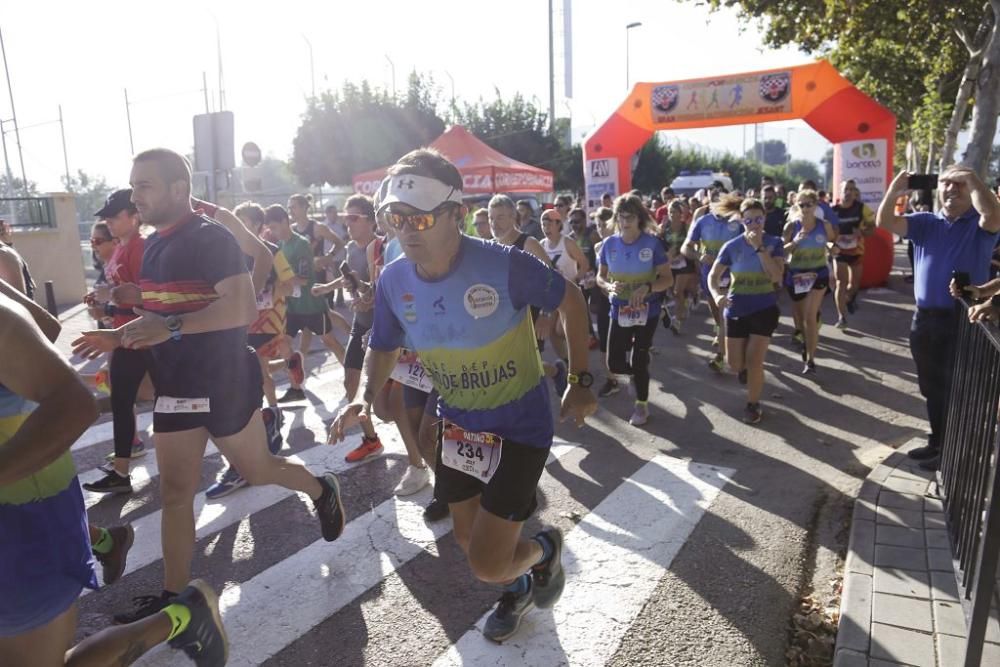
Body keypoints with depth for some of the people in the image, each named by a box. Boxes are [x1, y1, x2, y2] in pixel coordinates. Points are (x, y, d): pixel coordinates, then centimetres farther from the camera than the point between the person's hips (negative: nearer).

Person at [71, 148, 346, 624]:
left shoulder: (211, 238, -16)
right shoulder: (153, 244, 11)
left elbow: (243, 308, -28)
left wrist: (172, 327, -34)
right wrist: (120, 336, 9)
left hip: (223, 385, -8)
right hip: (174, 387, 8)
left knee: (256, 470, 10)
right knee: (175, 492, 10)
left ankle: (321, 490, 38)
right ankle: (175, 596, 22)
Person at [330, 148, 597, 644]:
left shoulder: (503, 265, -27)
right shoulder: (393, 280, -12)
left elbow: (571, 301, -11)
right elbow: (383, 347, 5)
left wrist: (581, 383, -9)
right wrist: (364, 395, -15)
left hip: (519, 422, -5)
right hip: (457, 423, 6)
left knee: (488, 564, -5)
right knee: (469, 540, 21)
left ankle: (545, 549, 30)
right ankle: (519, 589, 55)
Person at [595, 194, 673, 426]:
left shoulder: (652, 243, -13)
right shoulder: (609, 244, -6)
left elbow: (668, 279, -11)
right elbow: (600, 277, 3)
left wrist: (647, 287, -29)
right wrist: (609, 286, -20)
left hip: (647, 310, -3)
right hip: (619, 310, 3)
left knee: (639, 359, 4)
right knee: (615, 363, 3)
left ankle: (641, 405, 27)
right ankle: (640, 373, 39)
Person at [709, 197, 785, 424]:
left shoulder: (773, 243, -6)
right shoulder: (732, 246, -5)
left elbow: (776, 276, -20)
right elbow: (713, 276, -3)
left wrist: (760, 248, -24)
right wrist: (717, 295, -23)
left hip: (764, 309, -1)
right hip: (736, 310, 2)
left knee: (754, 361, -4)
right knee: (735, 363, 8)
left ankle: (753, 404, 17)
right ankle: (745, 368, 46)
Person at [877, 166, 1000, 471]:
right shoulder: (926, 222, 7)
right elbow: (884, 222, -5)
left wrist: (971, 177, -24)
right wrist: (894, 190, -20)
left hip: (962, 321, -5)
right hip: (925, 318, 5)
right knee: (931, 388, 17)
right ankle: (936, 442, 33)